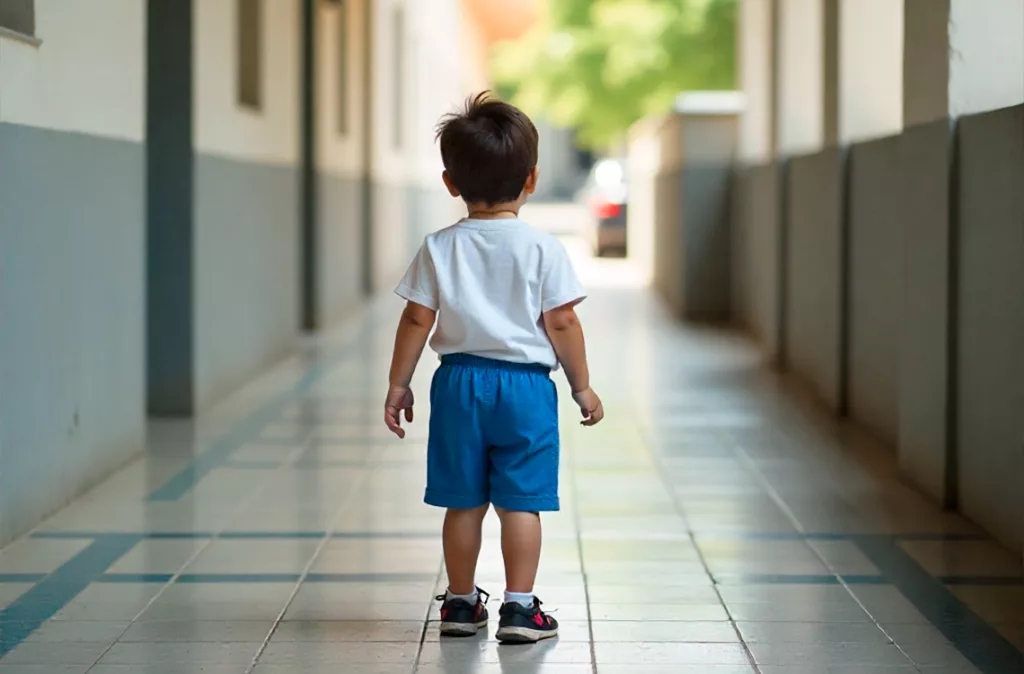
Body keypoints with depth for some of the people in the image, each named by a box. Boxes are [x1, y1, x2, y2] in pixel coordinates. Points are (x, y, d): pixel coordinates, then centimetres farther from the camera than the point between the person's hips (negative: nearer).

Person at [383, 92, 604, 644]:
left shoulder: (439, 249, -1)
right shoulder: (542, 248, -6)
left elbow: (416, 320, 0)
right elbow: (562, 322, -6)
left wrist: (398, 385, 8)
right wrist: (582, 386, 4)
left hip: (459, 382, 2)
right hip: (525, 387, -2)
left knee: (463, 501, 11)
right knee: (520, 502, 1)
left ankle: (461, 603, 20)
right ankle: (519, 608, 1)